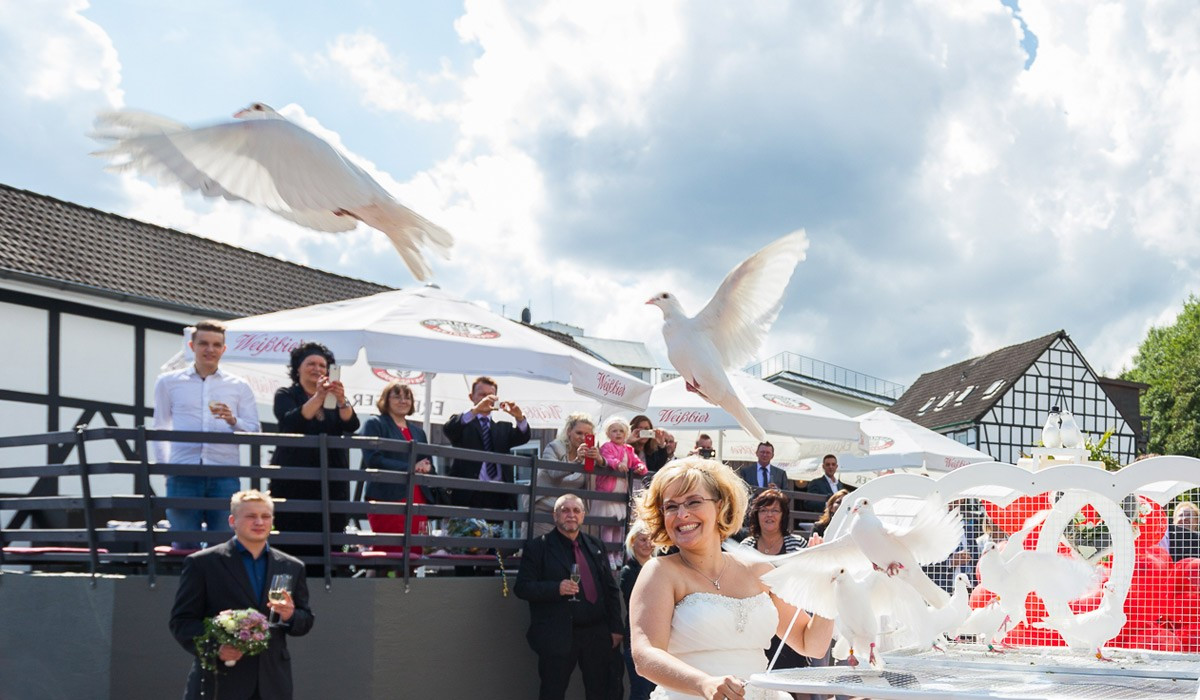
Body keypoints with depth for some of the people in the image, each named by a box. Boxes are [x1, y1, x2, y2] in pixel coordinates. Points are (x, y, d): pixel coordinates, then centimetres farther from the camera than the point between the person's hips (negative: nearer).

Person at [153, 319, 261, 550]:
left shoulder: (238, 386, 14)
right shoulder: (168, 382, 14)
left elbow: (255, 432, 9)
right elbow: (160, 429, 18)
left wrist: (233, 421, -9)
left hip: (224, 475, 0)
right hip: (182, 473, 0)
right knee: (185, 545, -3)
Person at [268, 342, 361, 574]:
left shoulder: (333, 399, 14)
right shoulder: (286, 395, 6)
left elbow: (351, 425, -4)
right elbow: (291, 422, -14)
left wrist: (341, 400, -24)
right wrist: (318, 397, -28)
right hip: (294, 481, -3)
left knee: (325, 544, -5)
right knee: (293, 544, -8)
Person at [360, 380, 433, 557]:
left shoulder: (418, 431, 23)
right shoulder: (375, 424, 5)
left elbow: (429, 465, 21)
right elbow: (373, 460, -9)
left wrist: (426, 467, -4)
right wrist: (410, 468, -12)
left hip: (418, 501, 6)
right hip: (387, 499, -5)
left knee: (414, 553, -3)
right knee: (388, 552, -12)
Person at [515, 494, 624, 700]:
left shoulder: (596, 546, 12)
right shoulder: (538, 547, -2)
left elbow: (611, 590, 13)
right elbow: (522, 587, -7)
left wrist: (615, 629, 7)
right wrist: (556, 588, -21)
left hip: (597, 634, 4)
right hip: (557, 636, -4)